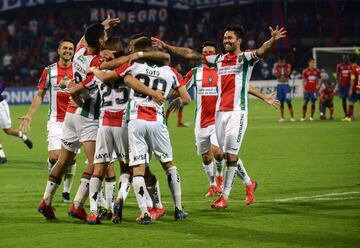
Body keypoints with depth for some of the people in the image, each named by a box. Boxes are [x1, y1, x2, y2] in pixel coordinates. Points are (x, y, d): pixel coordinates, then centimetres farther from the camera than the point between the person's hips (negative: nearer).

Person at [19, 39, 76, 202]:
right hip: (55, 120, -1)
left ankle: (67, 191, 12)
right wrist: (28, 116, 3)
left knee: (71, 157, -2)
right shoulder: (49, 71, 4)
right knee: (55, 156, -13)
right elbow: (39, 96, 9)